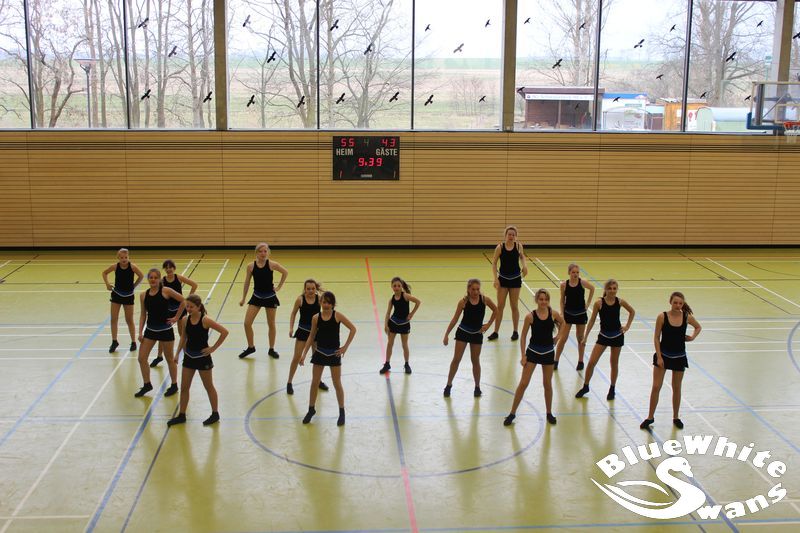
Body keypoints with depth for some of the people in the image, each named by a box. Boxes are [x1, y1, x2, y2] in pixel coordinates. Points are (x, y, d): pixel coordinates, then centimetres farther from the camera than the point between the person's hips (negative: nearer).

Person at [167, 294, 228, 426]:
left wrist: (213, 348, -15)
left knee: (209, 387, 9)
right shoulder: (185, 320, -3)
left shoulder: (205, 320, -18)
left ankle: (215, 414, 23)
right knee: (184, 387, 10)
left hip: (202, 357, -5)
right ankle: (181, 415, 22)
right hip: (189, 357, 5)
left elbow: (224, 332, -18)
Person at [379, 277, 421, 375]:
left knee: (405, 345, 8)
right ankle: (387, 365, 20)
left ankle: (407, 365, 25)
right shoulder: (392, 299, -5)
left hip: (404, 323, -3)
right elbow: (388, 313, -3)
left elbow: (418, 302, -21)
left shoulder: (405, 296, -17)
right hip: (393, 322, 3)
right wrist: (386, 325, -10)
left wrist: (412, 314, -16)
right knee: (389, 344, 8)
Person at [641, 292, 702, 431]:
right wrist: (659, 357, -13)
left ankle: (676, 417, 29)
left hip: (679, 357, 2)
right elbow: (656, 338, -9)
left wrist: (692, 337, -5)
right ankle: (650, 417, 11)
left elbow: (699, 327, 14)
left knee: (676, 388, 13)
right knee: (656, 387, -2)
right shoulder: (662, 317, -13)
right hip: (663, 355, -2)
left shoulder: (687, 317, -6)